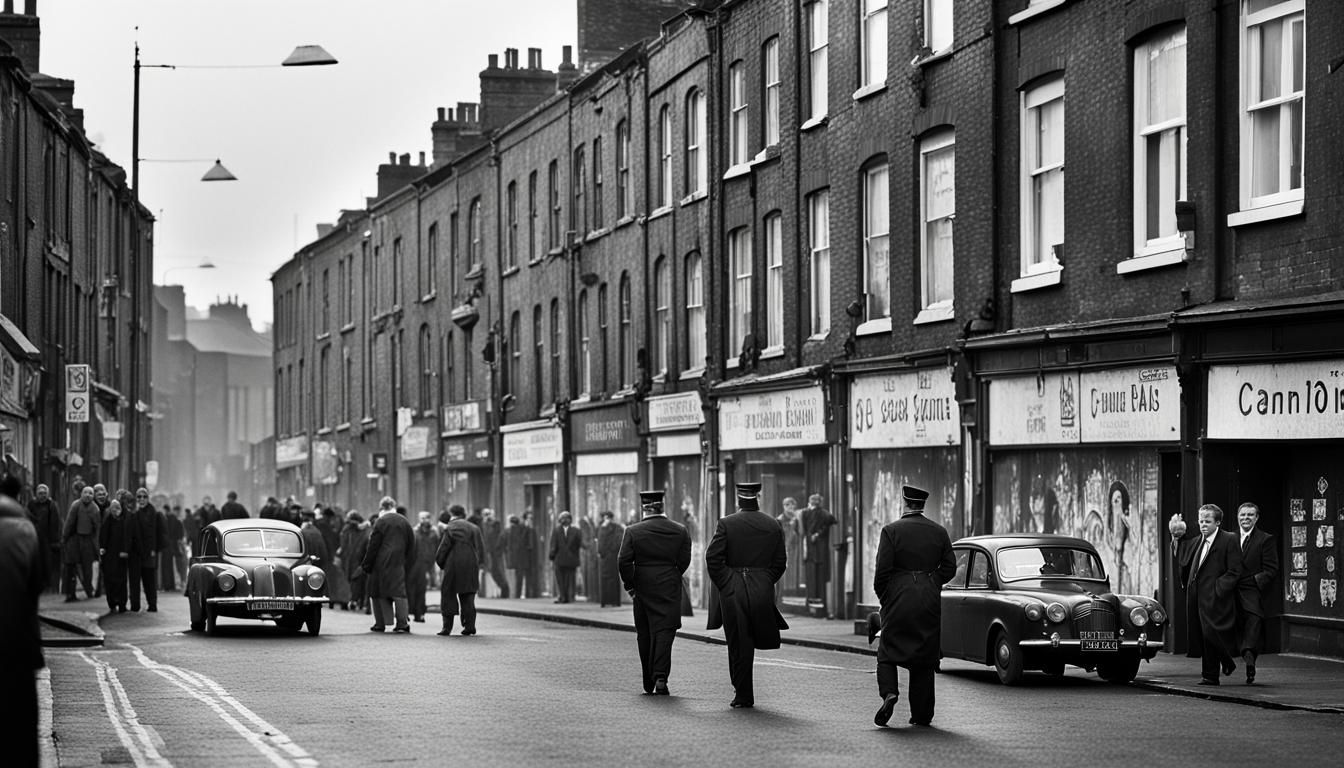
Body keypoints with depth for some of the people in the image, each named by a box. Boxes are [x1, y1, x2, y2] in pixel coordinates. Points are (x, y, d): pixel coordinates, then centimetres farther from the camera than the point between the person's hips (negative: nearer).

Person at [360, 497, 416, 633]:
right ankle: (403, 623, -9)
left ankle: (380, 623, 5)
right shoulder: (405, 522, 9)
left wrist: (366, 565, -1)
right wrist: (408, 565, 16)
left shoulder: (381, 522, -6)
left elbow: (373, 546, -7)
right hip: (398, 564, 4)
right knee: (398, 591, 2)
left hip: (381, 563, -4)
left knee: (379, 593, 5)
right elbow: (411, 546, 12)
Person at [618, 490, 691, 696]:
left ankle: (649, 682, 17)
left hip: (643, 587, 0)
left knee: (645, 634, 11)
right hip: (670, 589, 0)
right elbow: (684, 560, 1)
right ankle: (661, 677, -16)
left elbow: (623, 561, -10)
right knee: (665, 631, -1)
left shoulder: (633, 531, -5)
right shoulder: (680, 531, 1)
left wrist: (629, 584, 1)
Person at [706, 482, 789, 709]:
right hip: (763, 590, 2)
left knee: (738, 644, 2)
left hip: (732, 590, -2)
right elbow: (780, 562, 5)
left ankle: (743, 695, 2)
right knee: (751, 640, 14)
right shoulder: (773, 526, 4)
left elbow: (712, 558, -9)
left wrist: (722, 585, -1)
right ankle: (744, 692, 14)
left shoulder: (727, 524, -5)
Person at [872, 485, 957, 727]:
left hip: (898, 598, -3)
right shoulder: (939, 532, 4)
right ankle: (922, 714, 9)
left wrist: (882, 597, 5)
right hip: (930, 599, 3)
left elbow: (882, 569, -9)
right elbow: (949, 568, 4)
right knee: (925, 656, 9)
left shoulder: (891, 530, -6)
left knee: (888, 652, 8)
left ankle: (889, 693, -17)